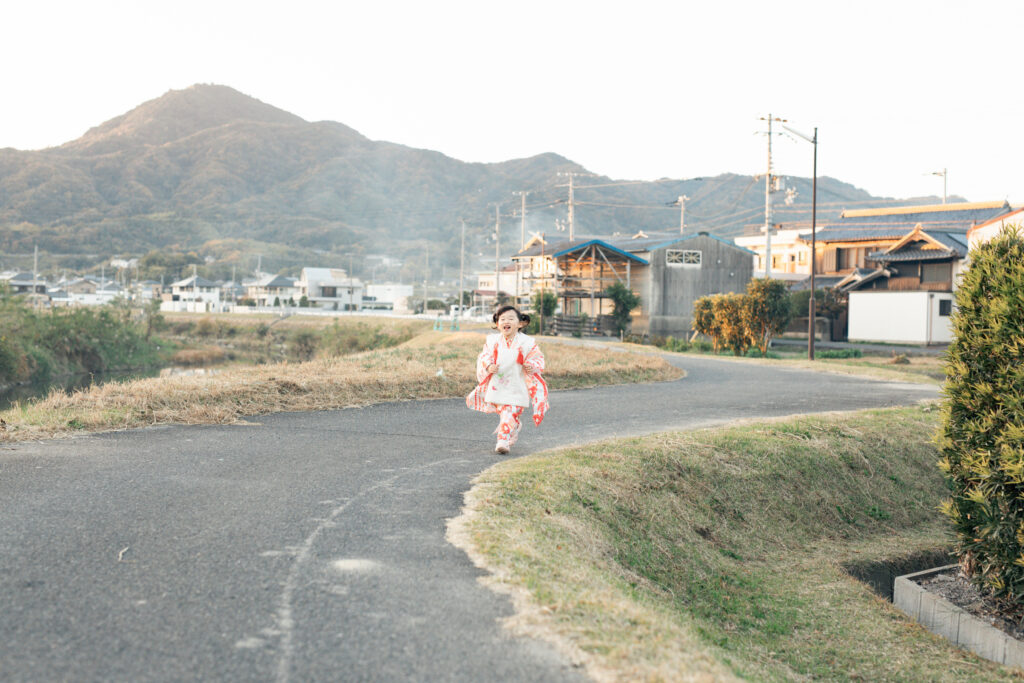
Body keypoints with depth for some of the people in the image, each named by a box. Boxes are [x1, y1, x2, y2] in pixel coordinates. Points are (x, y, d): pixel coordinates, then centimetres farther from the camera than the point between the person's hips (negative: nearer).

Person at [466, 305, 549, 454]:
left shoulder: (527, 343, -6)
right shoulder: (492, 341, 1)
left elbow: (537, 358, 0)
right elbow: (484, 357, 6)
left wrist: (532, 367, -20)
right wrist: (489, 366, -14)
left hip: (516, 388, -3)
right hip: (496, 386, 3)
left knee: (510, 415, -10)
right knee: (502, 413, 15)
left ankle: (503, 441, -3)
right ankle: (515, 427, 42)